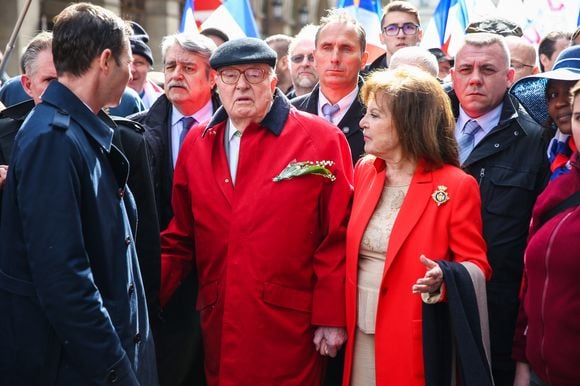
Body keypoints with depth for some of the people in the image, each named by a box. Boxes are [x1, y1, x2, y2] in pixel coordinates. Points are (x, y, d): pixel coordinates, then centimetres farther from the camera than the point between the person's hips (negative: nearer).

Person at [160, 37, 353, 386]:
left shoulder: (322, 140, -5)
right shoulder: (197, 144, 9)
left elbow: (338, 237, -6)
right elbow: (181, 237, 10)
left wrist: (332, 317, -8)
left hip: (290, 327, -4)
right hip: (219, 324, 4)